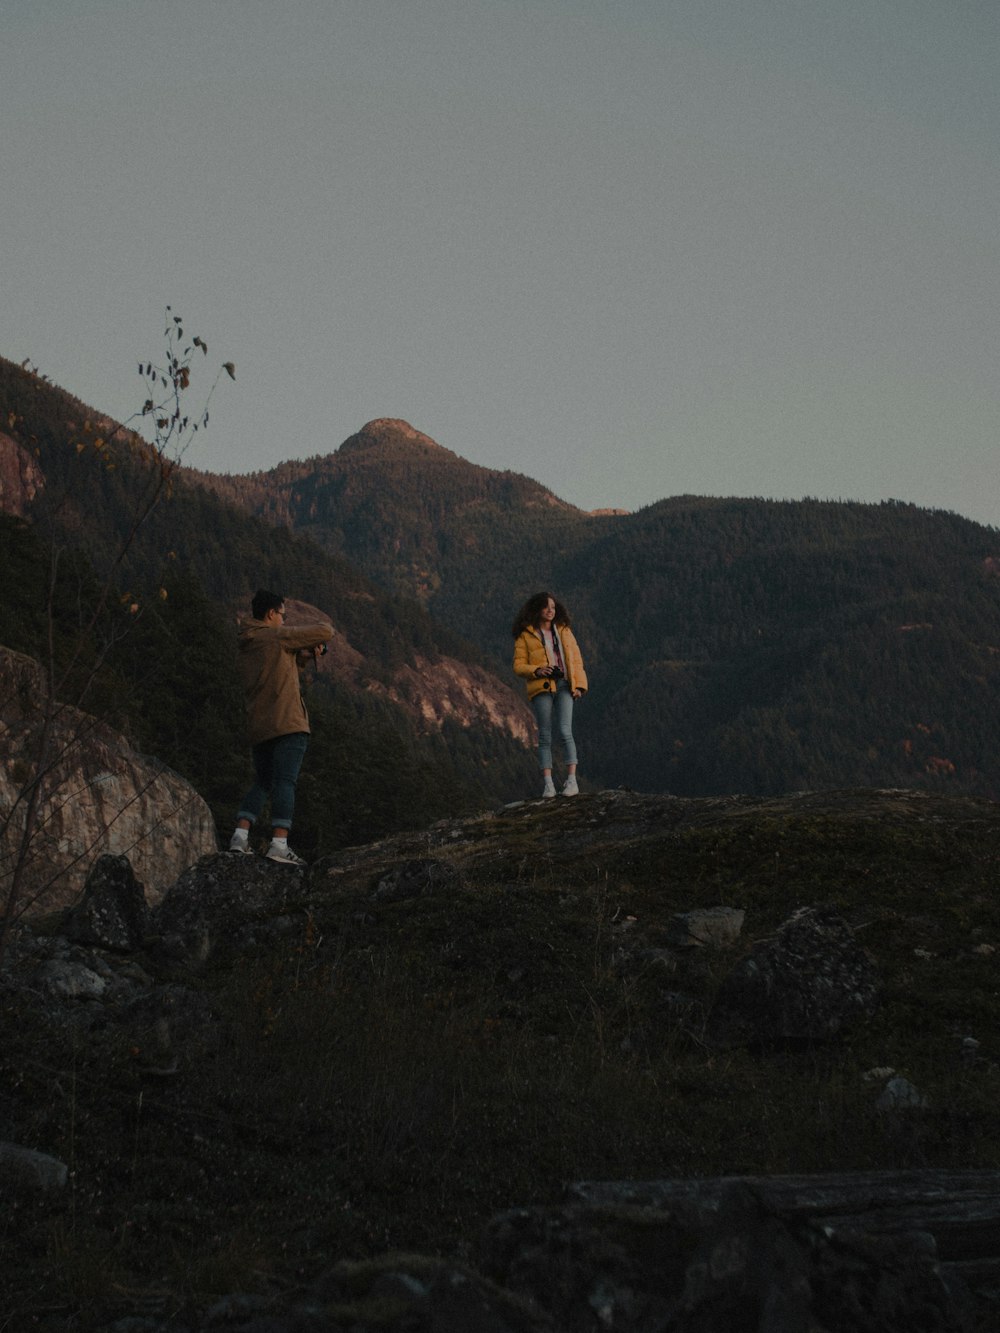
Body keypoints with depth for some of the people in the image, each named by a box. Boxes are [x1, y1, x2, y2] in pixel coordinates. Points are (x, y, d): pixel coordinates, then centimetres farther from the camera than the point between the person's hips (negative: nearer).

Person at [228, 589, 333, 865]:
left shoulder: (244, 650, 18)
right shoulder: (277, 636, -6)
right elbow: (325, 632, -2)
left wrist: (302, 657, 17)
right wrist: (322, 623, 20)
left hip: (258, 728, 8)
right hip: (288, 723, -8)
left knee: (262, 783, 16)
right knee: (285, 782, -11)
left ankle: (240, 836, 3)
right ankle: (279, 844, -19)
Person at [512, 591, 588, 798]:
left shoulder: (564, 630, 16)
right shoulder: (525, 635, 7)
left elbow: (576, 659, 14)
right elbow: (519, 665, 3)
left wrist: (579, 685, 2)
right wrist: (537, 671, -16)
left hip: (564, 686, 1)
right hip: (541, 688, -1)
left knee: (564, 731, -12)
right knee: (545, 735, -2)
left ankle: (571, 780, -12)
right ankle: (548, 784, -2)